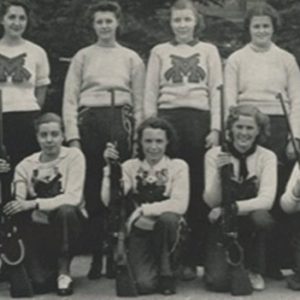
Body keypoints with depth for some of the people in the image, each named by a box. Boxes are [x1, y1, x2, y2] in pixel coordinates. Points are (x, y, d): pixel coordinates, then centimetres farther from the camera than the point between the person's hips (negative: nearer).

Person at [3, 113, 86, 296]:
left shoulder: (73, 156, -9)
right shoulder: (26, 165, 1)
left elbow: (73, 198, -21)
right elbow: (17, 202, -10)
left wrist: (34, 203, -31)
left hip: (68, 221, -1)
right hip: (39, 227, 1)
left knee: (65, 211, -37)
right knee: (39, 283, -24)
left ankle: (64, 270, -17)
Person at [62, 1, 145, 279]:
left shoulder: (131, 58, 15)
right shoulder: (82, 56, 14)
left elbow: (139, 101, 12)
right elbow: (70, 98, 8)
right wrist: (73, 136, -3)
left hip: (120, 121, 0)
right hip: (89, 120, 0)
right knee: (92, 190, -2)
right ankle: (96, 256, 2)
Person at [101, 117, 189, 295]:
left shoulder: (178, 166, -3)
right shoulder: (130, 166, 2)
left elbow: (180, 204, -19)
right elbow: (109, 201, -12)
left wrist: (143, 210, -22)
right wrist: (110, 167, -20)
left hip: (168, 229, 0)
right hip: (140, 232, 0)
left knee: (167, 218, -36)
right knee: (145, 284, -23)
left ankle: (166, 272, -10)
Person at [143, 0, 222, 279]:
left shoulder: (208, 51, 12)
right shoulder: (159, 52, 13)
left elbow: (216, 91, 6)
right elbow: (150, 93, 9)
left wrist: (215, 129, -4)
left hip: (199, 120, 0)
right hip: (167, 120, 0)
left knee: (198, 191, -2)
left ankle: (191, 258, 3)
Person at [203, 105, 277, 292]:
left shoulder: (267, 157, -6)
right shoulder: (214, 155, -6)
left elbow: (266, 200, -19)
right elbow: (212, 201, -12)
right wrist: (219, 172, -28)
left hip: (252, 223, 1)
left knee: (260, 217, -36)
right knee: (218, 281, -24)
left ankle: (255, 270, -7)